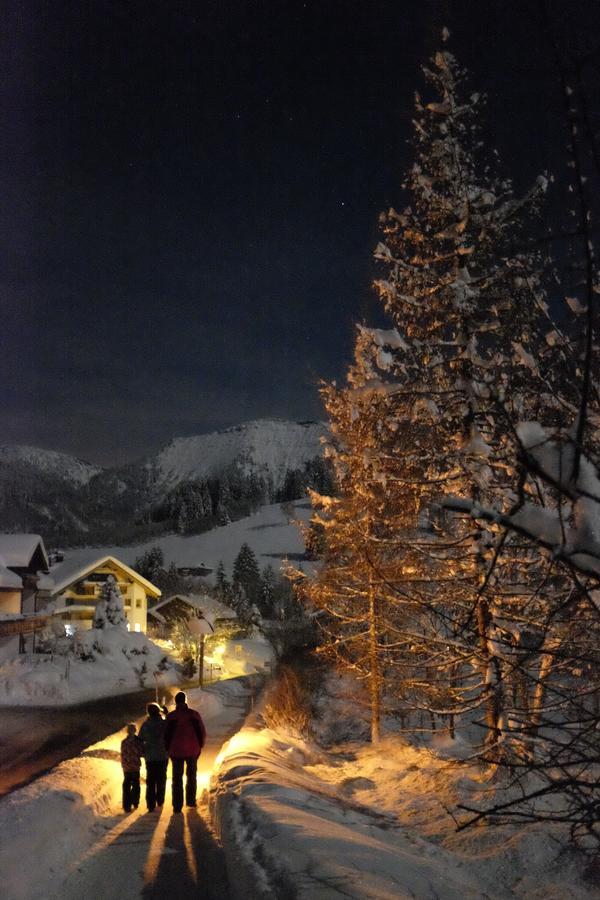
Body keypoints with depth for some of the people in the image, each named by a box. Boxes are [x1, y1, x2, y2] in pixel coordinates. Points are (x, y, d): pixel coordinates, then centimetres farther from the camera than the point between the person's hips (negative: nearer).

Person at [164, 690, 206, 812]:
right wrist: (199, 746, 12)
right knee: (191, 776, 19)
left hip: (176, 751, -1)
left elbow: (167, 734, -7)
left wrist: (168, 748, 8)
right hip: (192, 751, 1)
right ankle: (191, 800, 24)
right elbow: (202, 732, -2)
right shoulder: (194, 714, -5)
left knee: (177, 778, 7)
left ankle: (177, 805, 4)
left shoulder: (171, 716, -10)